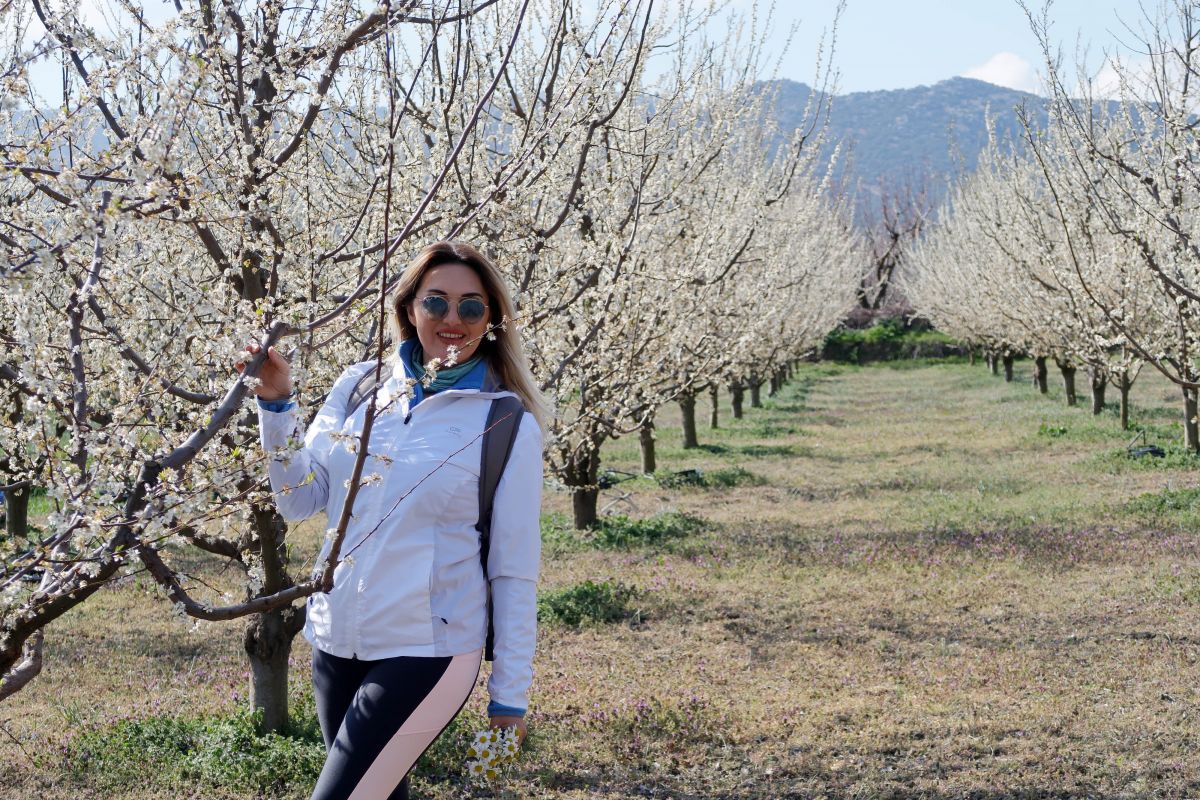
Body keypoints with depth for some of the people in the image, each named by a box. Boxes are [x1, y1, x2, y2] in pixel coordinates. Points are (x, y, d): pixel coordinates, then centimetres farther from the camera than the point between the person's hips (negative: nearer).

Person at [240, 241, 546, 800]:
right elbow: (300, 501, 5)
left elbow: (514, 570, -5)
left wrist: (510, 695, -4)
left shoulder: (508, 426, -8)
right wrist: (277, 405, -9)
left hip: (426, 654, -5)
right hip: (335, 642, 5)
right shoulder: (360, 387, 3)